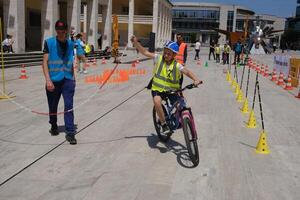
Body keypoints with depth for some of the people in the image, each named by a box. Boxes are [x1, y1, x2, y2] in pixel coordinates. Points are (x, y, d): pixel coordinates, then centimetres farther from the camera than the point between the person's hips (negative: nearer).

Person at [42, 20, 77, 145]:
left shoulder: (70, 44, 8)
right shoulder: (49, 42, -3)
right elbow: (45, 62, -7)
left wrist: (73, 78, 17)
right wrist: (48, 80, -17)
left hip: (68, 79, 2)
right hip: (53, 80, -1)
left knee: (69, 106, -8)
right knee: (53, 106, 12)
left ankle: (70, 133, -5)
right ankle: (54, 126, 37)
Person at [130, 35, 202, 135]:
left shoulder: (177, 65, -9)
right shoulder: (159, 58, -5)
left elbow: (187, 72, -22)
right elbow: (145, 52, -6)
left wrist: (196, 79, -41)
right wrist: (136, 42, -17)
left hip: (171, 90, 1)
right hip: (157, 89, -1)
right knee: (157, 101, -32)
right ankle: (164, 125, -14)